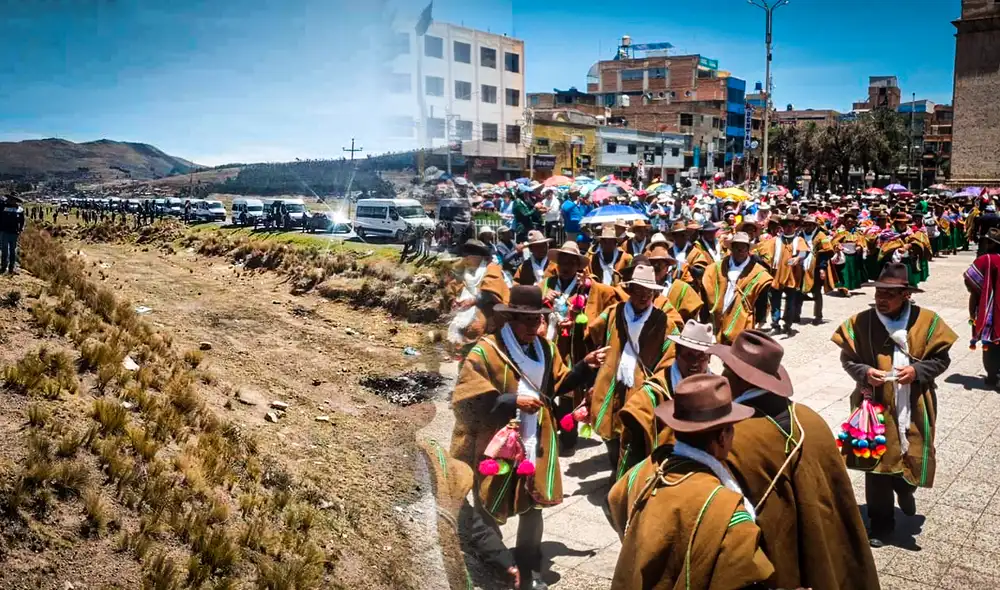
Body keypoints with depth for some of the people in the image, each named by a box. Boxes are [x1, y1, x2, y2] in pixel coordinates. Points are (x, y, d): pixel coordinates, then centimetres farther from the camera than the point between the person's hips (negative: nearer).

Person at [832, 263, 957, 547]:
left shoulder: (927, 321, -6)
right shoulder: (860, 322, -8)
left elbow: (941, 358, 0)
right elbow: (847, 359, 1)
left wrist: (917, 370, -17)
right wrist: (864, 372, -18)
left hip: (913, 408, 1)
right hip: (875, 406, 0)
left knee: (912, 457, 10)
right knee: (876, 463, 6)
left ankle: (906, 489, 48)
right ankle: (881, 522, 23)